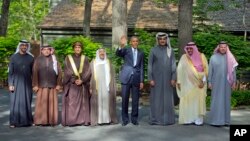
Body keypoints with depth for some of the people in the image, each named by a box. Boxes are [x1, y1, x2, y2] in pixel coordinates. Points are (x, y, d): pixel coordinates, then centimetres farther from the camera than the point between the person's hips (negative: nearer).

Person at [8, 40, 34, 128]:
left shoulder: (30, 58, 5)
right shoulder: (13, 57, 0)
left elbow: (33, 72, 8)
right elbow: (10, 72, -2)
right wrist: (10, 84, -9)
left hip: (27, 83, 2)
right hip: (16, 82, -2)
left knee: (26, 101, 3)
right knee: (15, 102, -3)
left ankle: (26, 120, 12)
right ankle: (14, 122, 2)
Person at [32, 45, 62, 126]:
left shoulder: (54, 60, 7)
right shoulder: (38, 60, 4)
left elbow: (59, 72, 6)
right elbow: (35, 72, -1)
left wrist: (58, 84, -1)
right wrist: (35, 85, -8)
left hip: (52, 85, 1)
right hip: (41, 85, -1)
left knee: (52, 103, 2)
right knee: (41, 103, -2)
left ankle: (52, 120, 7)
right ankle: (41, 120, 3)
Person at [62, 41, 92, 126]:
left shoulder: (85, 59, 9)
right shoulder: (68, 58, 5)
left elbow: (88, 71, 2)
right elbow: (67, 71, -1)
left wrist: (82, 80, -11)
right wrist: (74, 80, -12)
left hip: (83, 84, 1)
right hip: (71, 84, -1)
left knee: (83, 103, 1)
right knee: (71, 103, -5)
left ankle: (84, 120, 4)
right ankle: (71, 121, -3)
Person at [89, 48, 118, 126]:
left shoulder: (109, 63, 12)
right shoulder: (93, 63, 7)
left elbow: (112, 75, 10)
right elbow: (90, 76, 2)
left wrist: (113, 87, 3)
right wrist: (90, 87, -6)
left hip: (107, 86, 2)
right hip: (97, 87, -1)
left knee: (107, 102, 1)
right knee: (98, 102, -3)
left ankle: (107, 118, 7)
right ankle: (98, 119, 0)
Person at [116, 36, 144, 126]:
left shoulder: (141, 53, 12)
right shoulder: (126, 50, 5)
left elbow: (141, 68, 11)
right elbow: (118, 53, -17)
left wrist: (141, 81, 5)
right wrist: (121, 46, -38)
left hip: (136, 78, 2)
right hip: (126, 78, -2)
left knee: (135, 100, 6)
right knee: (124, 99, 1)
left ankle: (134, 118, 18)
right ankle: (125, 119, 13)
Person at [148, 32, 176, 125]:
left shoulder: (170, 50, 5)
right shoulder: (153, 50, -1)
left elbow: (173, 64, 4)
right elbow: (150, 65, -2)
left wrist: (173, 78, -4)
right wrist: (150, 79, -9)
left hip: (167, 78, 2)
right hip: (157, 77, -2)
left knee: (167, 98, 5)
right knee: (156, 98, 1)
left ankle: (168, 118, 14)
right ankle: (155, 119, 9)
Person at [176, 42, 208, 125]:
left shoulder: (201, 56, 2)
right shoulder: (184, 57, 0)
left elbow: (205, 69, 2)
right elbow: (180, 69, -1)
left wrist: (203, 81, -6)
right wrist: (179, 81, -5)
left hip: (199, 83, 0)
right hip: (188, 83, 0)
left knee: (198, 100, 1)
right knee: (187, 100, -1)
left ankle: (198, 119, 6)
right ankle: (188, 119, 5)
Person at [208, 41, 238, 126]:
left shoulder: (230, 58, 2)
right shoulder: (213, 57, -1)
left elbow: (233, 70, 4)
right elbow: (210, 70, 0)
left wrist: (234, 82, -1)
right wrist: (209, 82, -5)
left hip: (226, 83, 2)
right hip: (216, 82, -2)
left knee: (226, 100, 5)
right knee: (216, 100, -3)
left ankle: (225, 120, 13)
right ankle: (215, 120, 2)